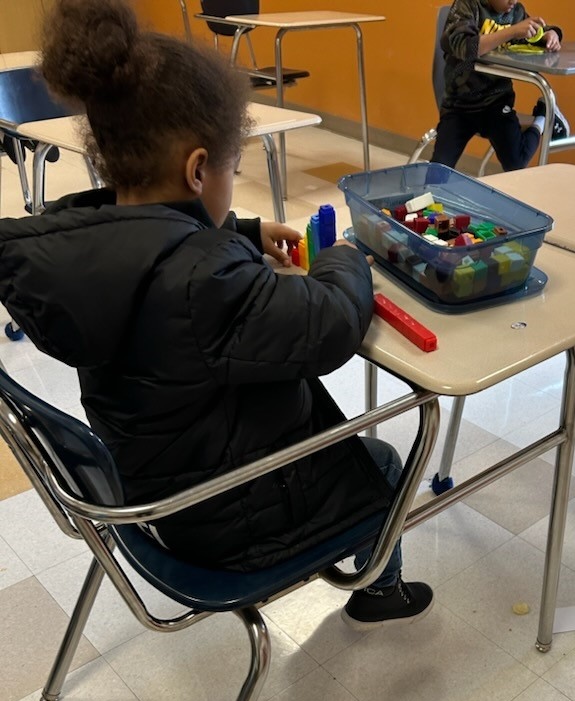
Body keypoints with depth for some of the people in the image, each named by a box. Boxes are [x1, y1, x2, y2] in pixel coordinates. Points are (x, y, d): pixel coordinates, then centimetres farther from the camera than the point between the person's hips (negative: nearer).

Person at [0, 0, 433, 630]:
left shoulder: (77, 240, -14)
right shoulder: (200, 279, -40)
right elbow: (331, 326, -31)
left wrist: (247, 235, 6)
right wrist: (343, 261, -10)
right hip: (230, 519, -7)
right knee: (382, 465, 21)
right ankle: (380, 592, 46)